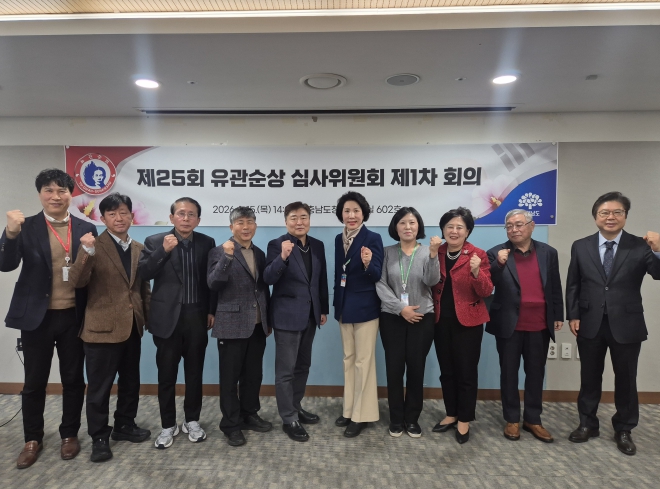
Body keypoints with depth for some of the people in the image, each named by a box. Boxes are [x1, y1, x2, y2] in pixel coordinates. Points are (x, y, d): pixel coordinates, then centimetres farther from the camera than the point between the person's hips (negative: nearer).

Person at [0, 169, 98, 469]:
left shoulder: (86, 229, 1)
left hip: (73, 317, 1)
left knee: (73, 379, 12)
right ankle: (33, 439, 32)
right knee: (34, 382, 13)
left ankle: (69, 434, 31)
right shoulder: (26, 227, -2)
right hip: (37, 316, 0)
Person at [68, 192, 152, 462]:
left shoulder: (139, 249, 8)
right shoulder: (94, 246, -8)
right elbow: (77, 281, -20)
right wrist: (87, 252, -35)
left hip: (133, 326, 5)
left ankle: (125, 425, 35)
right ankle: (99, 437, 23)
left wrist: (149, 316, 10)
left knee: (130, 382, 18)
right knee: (99, 387, 7)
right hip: (102, 327, -5)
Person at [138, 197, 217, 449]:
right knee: (166, 374, 8)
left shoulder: (207, 243, 2)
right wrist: (163, 251, -23)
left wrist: (212, 311, 1)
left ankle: (192, 420, 29)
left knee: (194, 372, 12)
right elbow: (142, 273, -12)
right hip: (167, 317, -1)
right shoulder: (155, 242, -1)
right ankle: (168, 425, 25)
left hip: (197, 317, 1)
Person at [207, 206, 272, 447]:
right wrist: (227, 257, -29)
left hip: (257, 325, 6)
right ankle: (231, 424, 19)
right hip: (232, 325, -5)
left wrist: (268, 320, 15)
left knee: (253, 374, 15)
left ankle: (250, 414, 32)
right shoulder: (220, 252, -6)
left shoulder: (259, 254, 12)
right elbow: (213, 284, -19)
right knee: (230, 377, 6)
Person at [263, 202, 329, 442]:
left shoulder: (318, 246, 6)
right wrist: (283, 257, -37)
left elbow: (322, 280, 11)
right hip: (287, 315, -6)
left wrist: (324, 309, 12)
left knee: (303, 366, 18)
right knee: (286, 370, 2)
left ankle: (296, 407, 35)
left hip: (310, 315, 6)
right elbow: (268, 278, -21)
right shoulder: (277, 245, -10)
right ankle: (288, 419, 15)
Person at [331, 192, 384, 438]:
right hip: (344, 307, 7)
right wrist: (337, 304, 13)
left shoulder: (373, 238, -12)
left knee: (363, 361, 3)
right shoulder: (339, 239, 7)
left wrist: (368, 263, -35)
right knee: (348, 359, 15)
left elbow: (378, 276, -14)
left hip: (365, 307, -7)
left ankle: (361, 415, 16)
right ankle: (349, 410, 29)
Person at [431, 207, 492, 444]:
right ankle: (451, 414, 30)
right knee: (446, 371, 13)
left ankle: (464, 420, 21)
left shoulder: (478, 255, -6)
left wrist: (476, 272, -30)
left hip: (468, 322, -4)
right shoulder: (436, 253, 5)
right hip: (441, 321, 4)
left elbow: (486, 291, -13)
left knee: (466, 371, 4)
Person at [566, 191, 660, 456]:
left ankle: (623, 430, 31)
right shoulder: (580, 246, 0)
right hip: (590, 324, 1)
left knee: (626, 380, 13)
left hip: (626, 324, -1)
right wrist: (573, 315, -2)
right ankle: (587, 424, 31)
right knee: (589, 377, 14)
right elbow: (572, 284, 3)